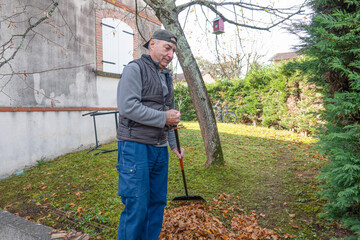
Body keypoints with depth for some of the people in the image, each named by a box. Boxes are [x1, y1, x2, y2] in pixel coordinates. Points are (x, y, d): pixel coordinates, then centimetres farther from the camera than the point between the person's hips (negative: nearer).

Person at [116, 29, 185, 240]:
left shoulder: (167, 77, 20)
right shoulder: (135, 69, -5)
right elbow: (127, 106, -19)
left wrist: (174, 145, 23)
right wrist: (164, 118, -14)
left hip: (160, 149, 8)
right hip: (136, 146, -8)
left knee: (157, 203, 12)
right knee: (136, 207, -5)